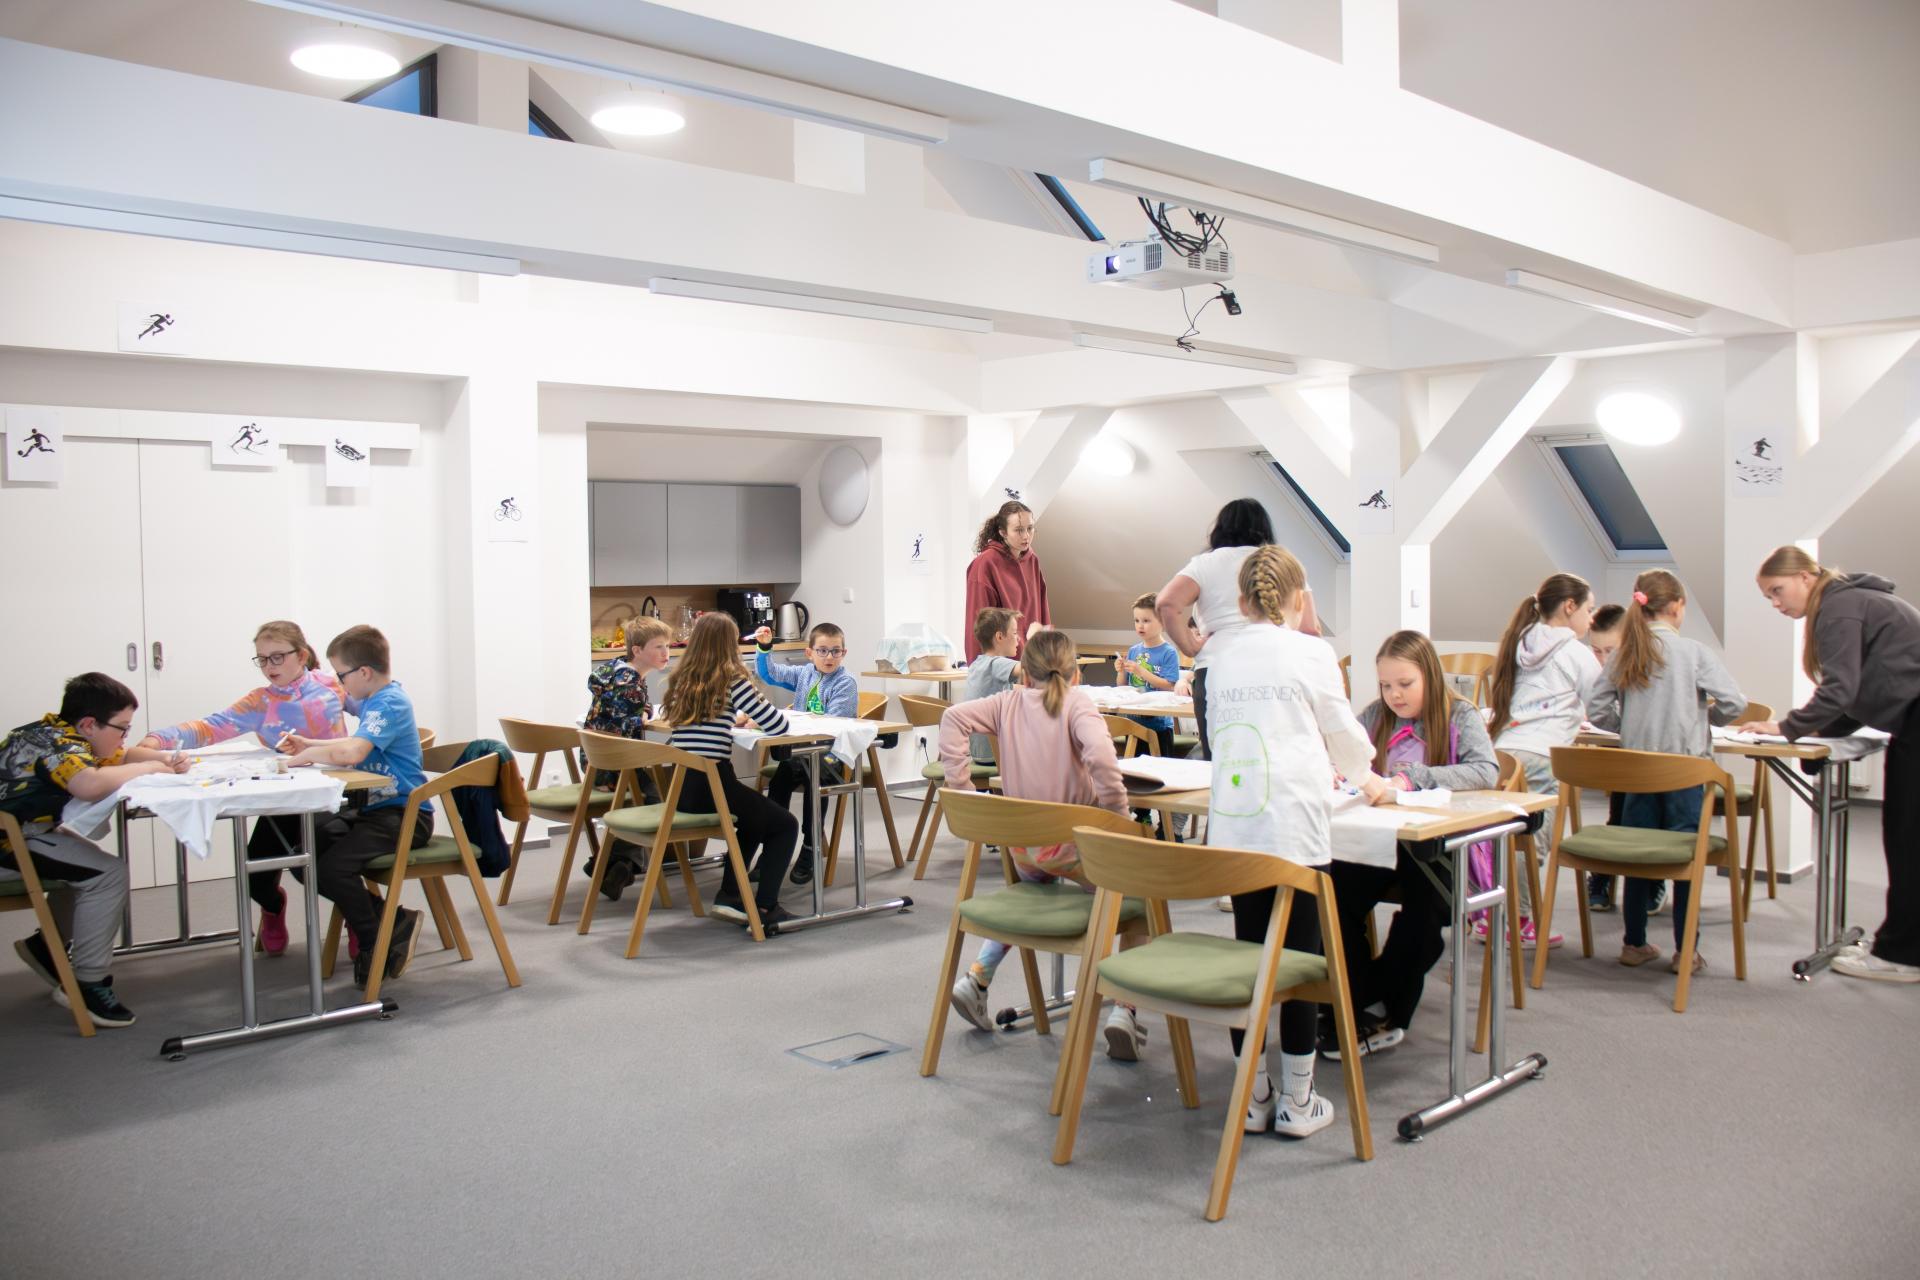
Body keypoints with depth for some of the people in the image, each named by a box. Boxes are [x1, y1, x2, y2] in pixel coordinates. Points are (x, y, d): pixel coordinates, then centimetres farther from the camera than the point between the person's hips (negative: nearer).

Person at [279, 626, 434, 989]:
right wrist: (310, 745, 21)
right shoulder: (376, 700, 14)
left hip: (405, 816, -11)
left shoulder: (389, 704, -18)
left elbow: (351, 753, -34)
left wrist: (309, 755, -17)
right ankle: (394, 921, 5)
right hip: (374, 809, 11)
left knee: (331, 868, -24)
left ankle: (377, 942, -1)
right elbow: (359, 744, 33)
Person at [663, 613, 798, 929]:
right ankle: (764, 908, 5)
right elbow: (777, 725, -7)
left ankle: (728, 895, 26)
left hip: (680, 787, 7)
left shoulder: (681, 680, 10)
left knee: (756, 818, 32)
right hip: (710, 784, -7)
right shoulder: (731, 680, -9)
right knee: (785, 825, 15)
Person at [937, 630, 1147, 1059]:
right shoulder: (1076, 703, -8)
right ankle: (1123, 1011, 0)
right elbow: (1099, 750, -27)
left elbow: (954, 718, -8)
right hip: (1072, 845, -5)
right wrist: (1117, 810, -18)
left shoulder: (1008, 703, 5)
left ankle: (975, 977, 24)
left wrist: (960, 786, -5)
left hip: (1021, 847, 5)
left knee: (1032, 892, 37)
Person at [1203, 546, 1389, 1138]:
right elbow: (1343, 731, 8)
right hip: (1295, 827, -4)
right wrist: (1366, 778, 30)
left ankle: (1251, 1095, 19)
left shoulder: (1221, 655, 9)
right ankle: (1296, 1101, 12)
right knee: (1300, 954, 4)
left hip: (1232, 825, 4)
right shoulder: (1310, 652, -2)